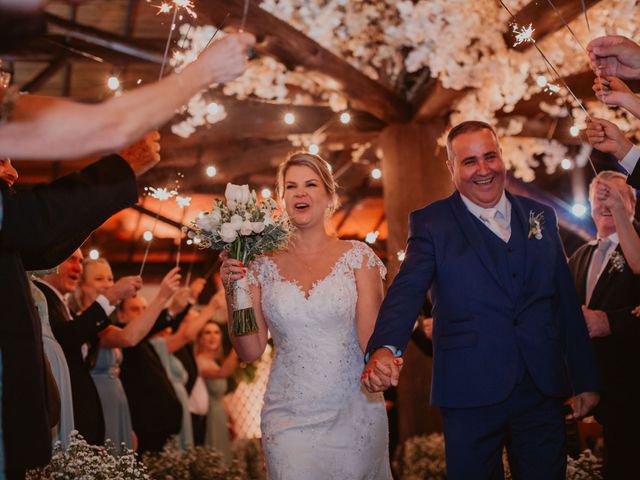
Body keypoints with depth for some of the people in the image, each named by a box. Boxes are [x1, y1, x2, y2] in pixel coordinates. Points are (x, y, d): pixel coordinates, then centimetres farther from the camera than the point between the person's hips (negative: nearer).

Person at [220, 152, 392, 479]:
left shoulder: (357, 256, 0)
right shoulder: (264, 267, 4)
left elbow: (371, 337, -5)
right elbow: (250, 351, 5)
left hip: (353, 415, -1)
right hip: (289, 419, 1)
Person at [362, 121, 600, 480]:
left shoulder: (542, 217, 10)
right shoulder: (430, 224, -1)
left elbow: (567, 303, 11)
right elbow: (407, 291, -17)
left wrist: (586, 380, 11)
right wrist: (385, 348, -36)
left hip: (543, 392, 3)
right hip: (471, 395, -3)